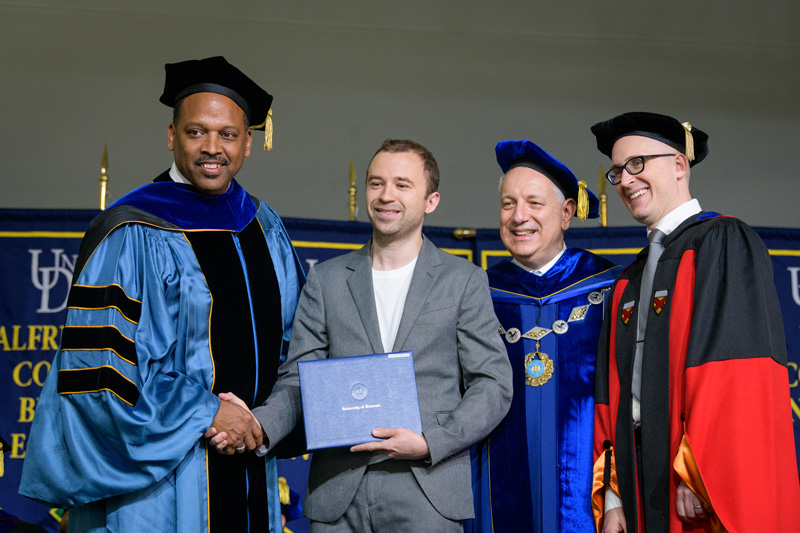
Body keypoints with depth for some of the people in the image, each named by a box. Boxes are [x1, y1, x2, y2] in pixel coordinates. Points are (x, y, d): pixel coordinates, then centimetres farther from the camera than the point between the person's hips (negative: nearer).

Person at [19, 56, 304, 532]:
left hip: (250, 457, 6)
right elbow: (107, 360, -16)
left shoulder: (266, 230, 7)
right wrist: (205, 413, -15)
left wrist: (274, 417, 2)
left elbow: (290, 331, 16)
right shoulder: (132, 236, -12)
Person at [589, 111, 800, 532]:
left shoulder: (724, 243, -5)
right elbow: (611, 399, 13)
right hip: (641, 490, 6)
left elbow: (738, 373, -17)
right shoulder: (628, 283, 16)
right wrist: (612, 497, 4)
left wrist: (698, 475, -21)